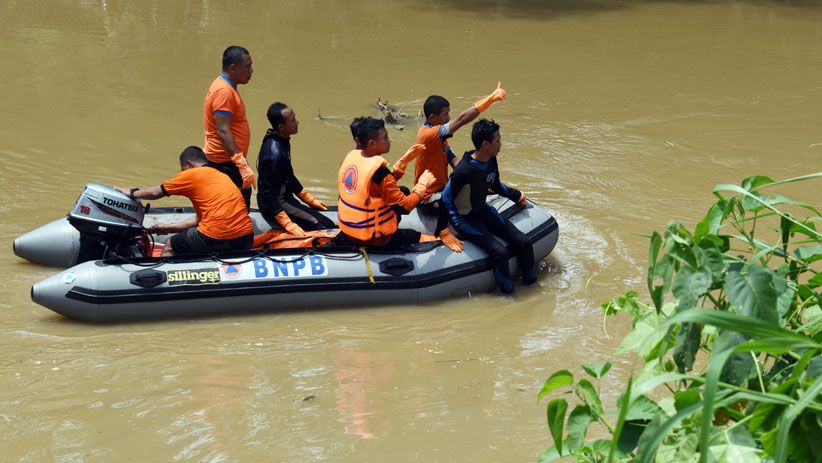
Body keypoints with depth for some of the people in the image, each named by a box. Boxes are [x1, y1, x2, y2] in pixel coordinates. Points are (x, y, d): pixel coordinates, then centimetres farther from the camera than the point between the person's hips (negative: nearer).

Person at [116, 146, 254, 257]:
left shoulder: (191, 175, 3)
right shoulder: (221, 176, 23)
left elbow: (155, 193, 15)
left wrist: (132, 193, 33)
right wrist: (169, 228, 34)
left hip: (217, 238, -7)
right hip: (246, 239, 7)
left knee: (169, 247, 16)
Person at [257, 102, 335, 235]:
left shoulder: (283, 142, 4)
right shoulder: (274, 152, -25)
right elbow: (268, 194, -24)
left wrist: (310, 199, 21)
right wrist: (288, 224, -26)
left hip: (286, 199, 9)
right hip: (274, 205, -9)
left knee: (327, 224, 2)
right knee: (325, 226, -16)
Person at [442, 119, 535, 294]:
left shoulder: (491, 161, -4)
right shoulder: (464, 171, -30)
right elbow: (446, 199, -20)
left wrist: (515, 194, 17)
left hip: (483, 211, 8)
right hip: (465, 219, -8)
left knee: (524, 243, -5)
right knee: (499, 252, -26)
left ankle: (531, 284, 13)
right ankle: (507, 293, -7)